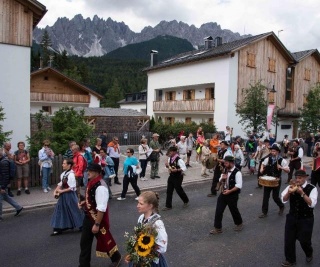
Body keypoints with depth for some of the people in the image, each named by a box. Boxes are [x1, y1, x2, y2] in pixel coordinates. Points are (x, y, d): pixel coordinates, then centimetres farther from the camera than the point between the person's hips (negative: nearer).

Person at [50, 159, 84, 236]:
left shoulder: (71, 175, -22)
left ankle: (82, 225, 25)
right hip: (64, 195, 8)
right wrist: (56, 190, -4)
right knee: (61, 210, 11)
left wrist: (61, 191, -17)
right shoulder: (64, 173, 4)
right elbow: (61, 183, 11)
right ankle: (59, 229, 21)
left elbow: (72, 188, -23)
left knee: (73, 210, 5)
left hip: (69, 195, -8)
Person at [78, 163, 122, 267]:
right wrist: (84, 202, 1)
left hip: (98, 219, -8)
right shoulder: (91, 182, 1)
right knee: (84, 242, 15)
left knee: (104, 240, 13)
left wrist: (97, 224, -24)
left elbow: (101, 208, -28)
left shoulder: (100, 187, -28)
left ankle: (116, 257, 39)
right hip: (88, 217, 8)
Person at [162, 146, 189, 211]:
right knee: (169, 191, 6)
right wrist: (167, 165, -8)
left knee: (179, 190, 6)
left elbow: (184, 168, -25)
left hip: (178, 177, -7)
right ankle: (168, 206, 15)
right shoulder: (169, 158, 1)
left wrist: (176, 170, -35)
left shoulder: (179, 160, -22)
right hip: (171, 176, 7)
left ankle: (186, 201, 34)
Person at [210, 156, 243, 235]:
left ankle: (239, 224, 41)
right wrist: (222, 178, -9)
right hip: (223, 193, 6)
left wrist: (229, 191, -24)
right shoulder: (225, 170, 4)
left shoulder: (237, 172, -19)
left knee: (234, 210, 13)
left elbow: (239, 186, -22)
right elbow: (220, 181, 14)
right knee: (218, 210, 3)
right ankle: (217, 228, 12)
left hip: (232, 195, -6)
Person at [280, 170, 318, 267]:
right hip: (292, 217, 3)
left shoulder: (312, 188, -13)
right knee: (288, 240, 8)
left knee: (304, 240, 6)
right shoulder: (291, 187, -3)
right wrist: (289, 192, -25)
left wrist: (302, 193, -33)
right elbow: (284, 200, -7)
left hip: (306, 219, -3)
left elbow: (312, 204, -23)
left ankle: (309, 254, 42)